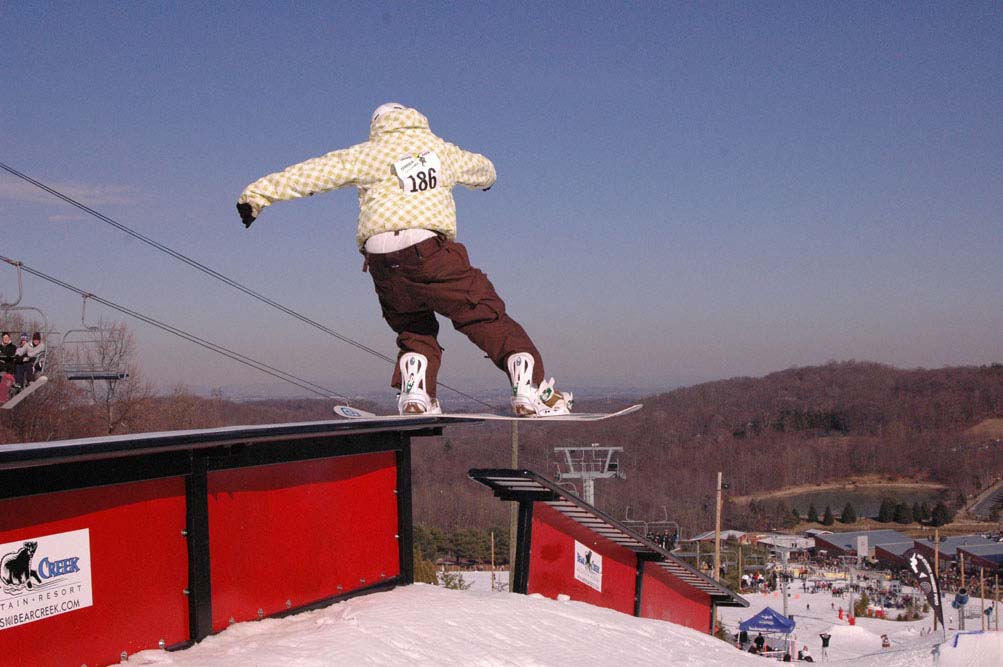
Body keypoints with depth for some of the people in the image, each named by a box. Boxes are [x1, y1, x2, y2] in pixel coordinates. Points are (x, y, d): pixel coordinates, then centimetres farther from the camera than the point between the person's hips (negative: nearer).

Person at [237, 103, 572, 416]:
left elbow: (313, 172, 11)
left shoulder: (367, 153, 16)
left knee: (414, 330, 21)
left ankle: (414, 394, 3)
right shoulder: (442, 149, 22)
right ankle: (529, 387, -8)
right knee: (486, 315, 2)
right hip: (429, 248, -2)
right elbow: (479, 167, 43)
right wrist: (486, 177, 68)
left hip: (382, 261, 2)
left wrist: (259, 193, 14)